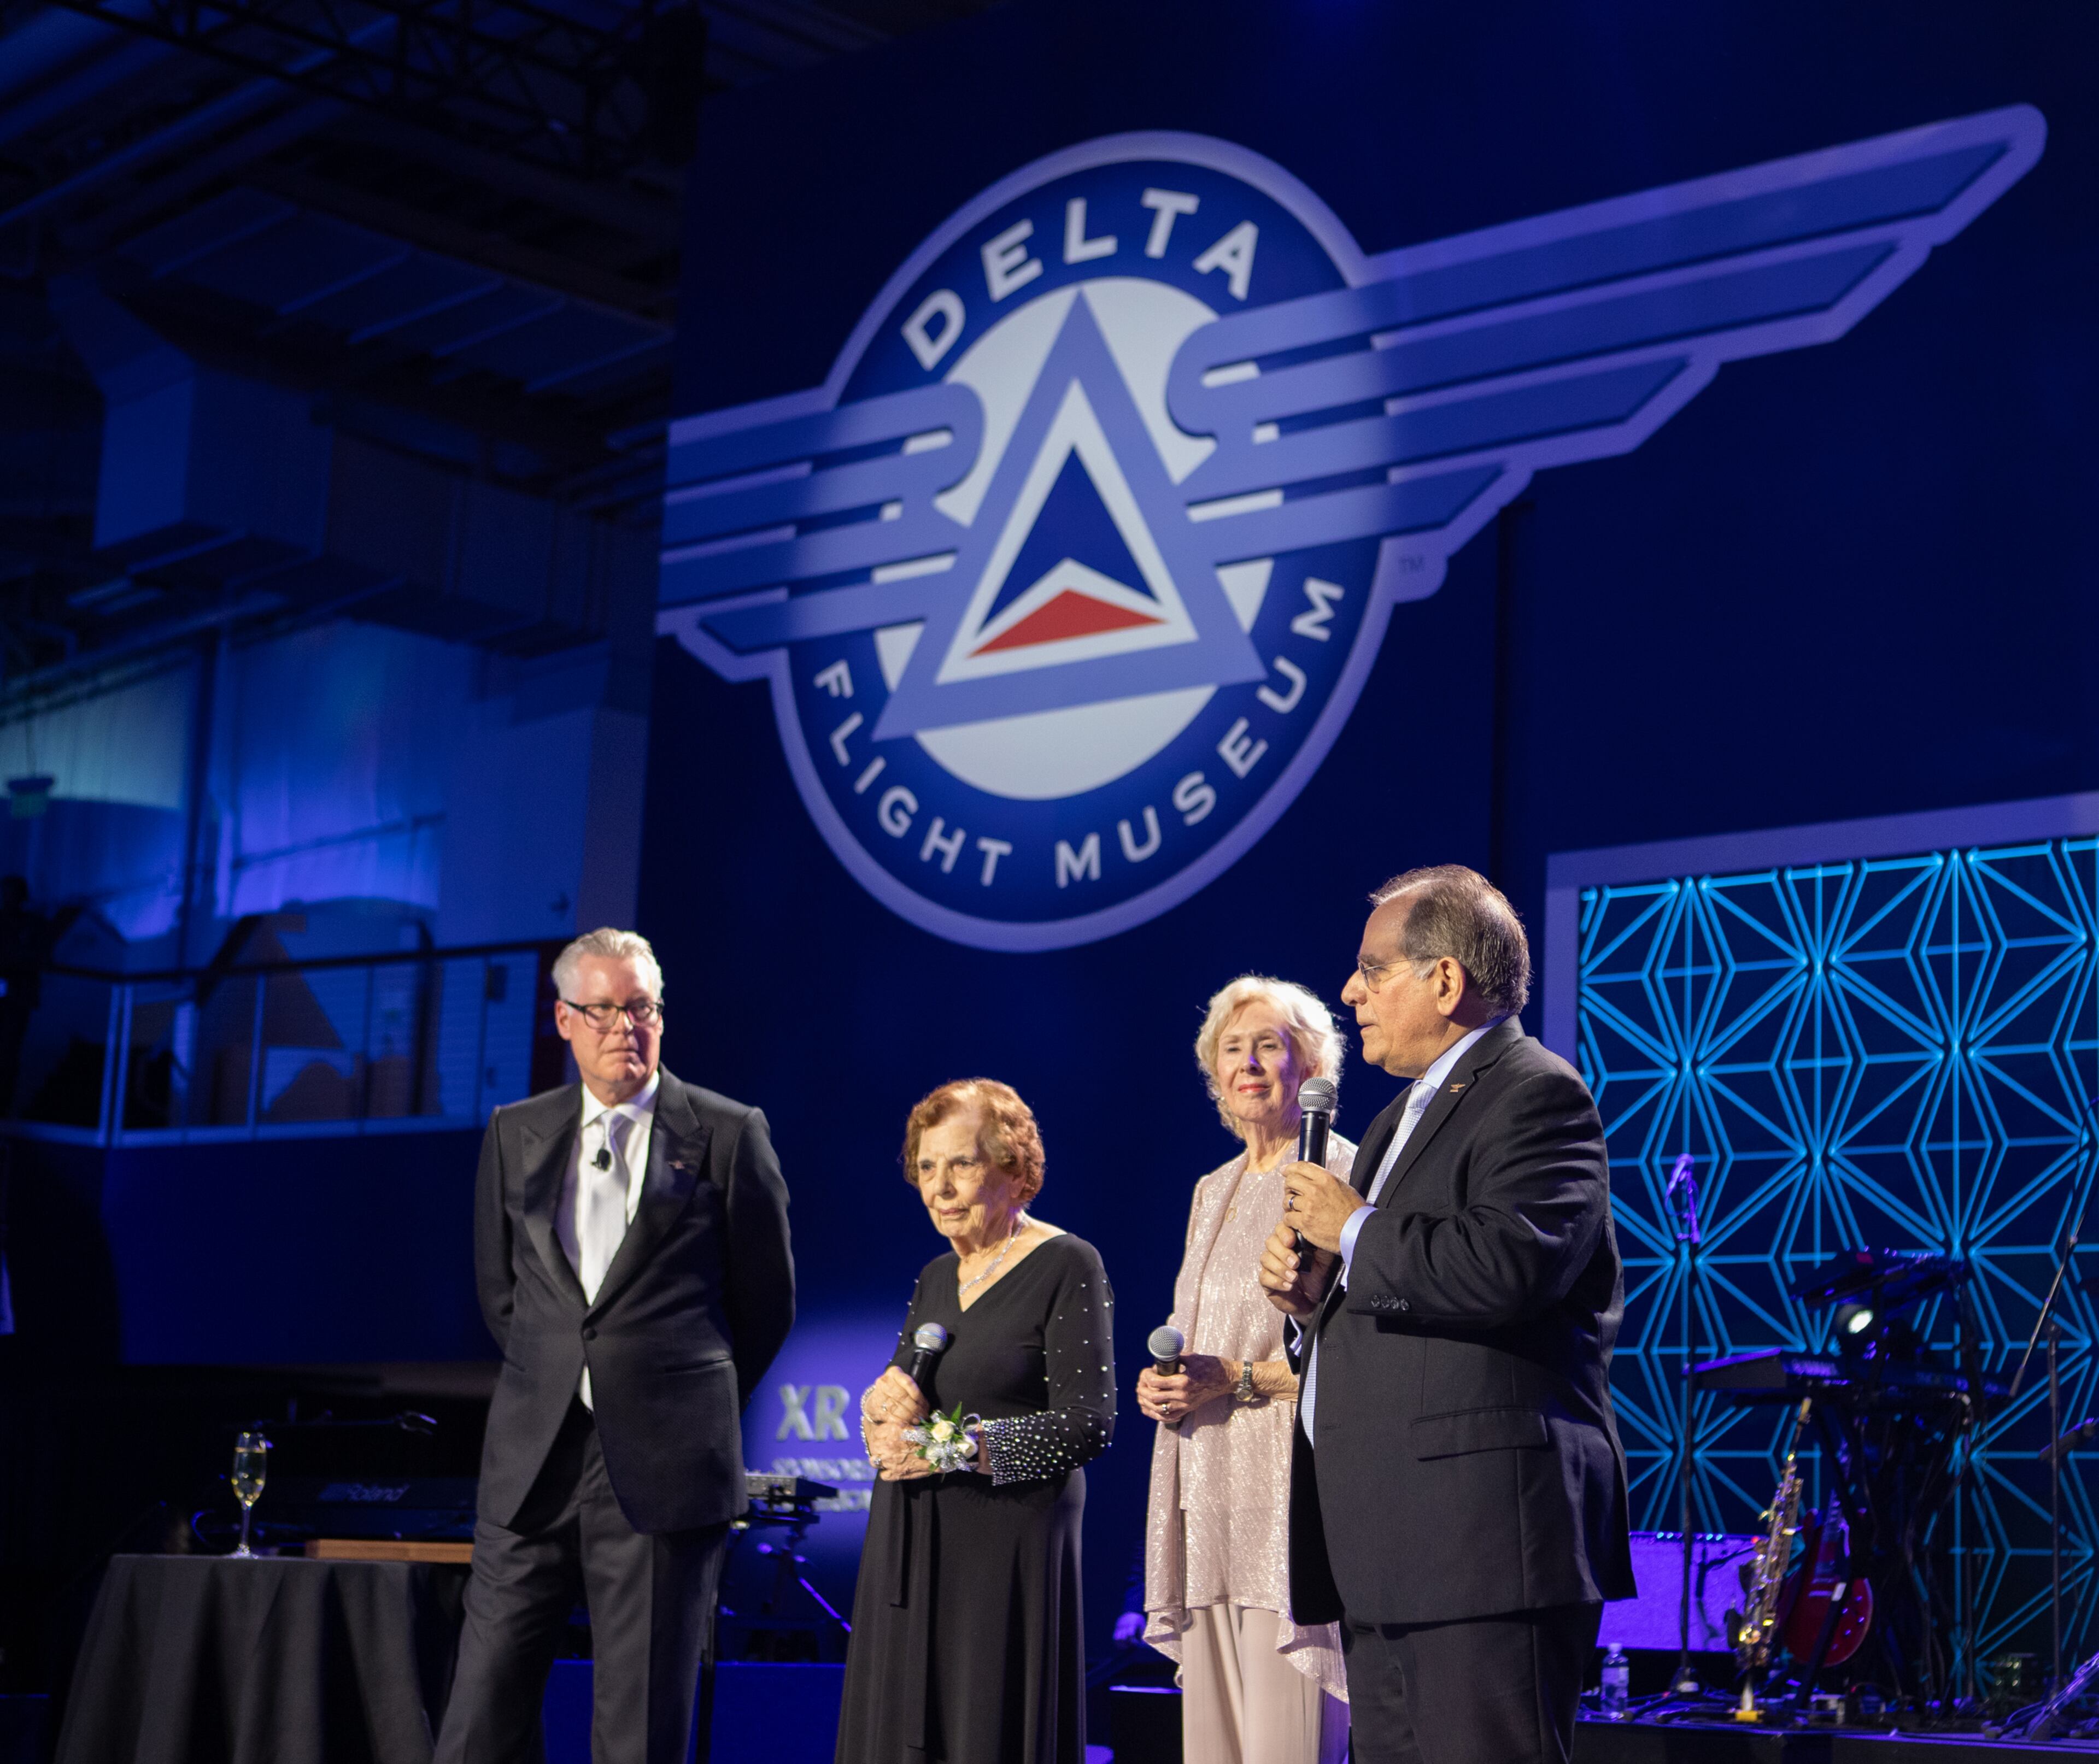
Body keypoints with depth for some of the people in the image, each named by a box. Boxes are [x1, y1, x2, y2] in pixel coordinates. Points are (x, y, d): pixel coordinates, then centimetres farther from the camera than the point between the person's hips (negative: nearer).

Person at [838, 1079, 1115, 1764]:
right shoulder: (936, 1276, 15)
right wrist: (883, 1404, -8)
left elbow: (1088, 1424, -16)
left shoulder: (1067, 1266, -8)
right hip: (909, 1552, 7)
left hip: (1007, 1551, -7)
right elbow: (892, 1427, 15)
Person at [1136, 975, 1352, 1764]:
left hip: (1292, 1491, -8)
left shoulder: (1341, 1175, -5)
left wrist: (1239, 1379, -16)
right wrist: (1160, 1383, 8)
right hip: (1209, 1499, 8)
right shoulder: (1212, 1193, 20)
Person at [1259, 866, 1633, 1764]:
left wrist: (1355, 1232, -12)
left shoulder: (1536, 1094, -7)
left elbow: (1510, 1263, -26)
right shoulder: (1407, 1114, 24)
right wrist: (1314, 1291, 6)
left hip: (1483, 1537, -10)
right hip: (1385, 1553, 10)